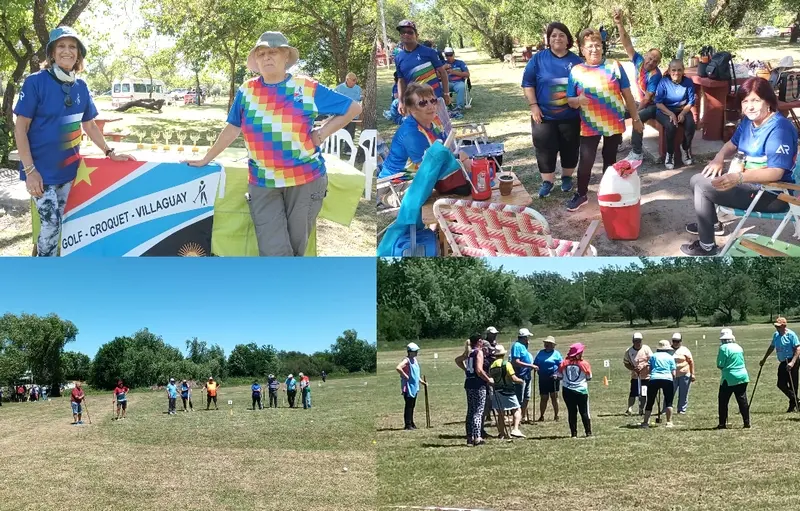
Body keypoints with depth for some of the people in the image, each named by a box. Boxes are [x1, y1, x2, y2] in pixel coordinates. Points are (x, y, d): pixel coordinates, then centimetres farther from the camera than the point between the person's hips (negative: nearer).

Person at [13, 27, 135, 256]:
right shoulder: (35, 82, -12)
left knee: (61, 224, 11)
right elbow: (20, 128, -12)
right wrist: (30, 170, -18)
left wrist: (110, 153, 8)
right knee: (50, 224, -8)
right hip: (42, 169, -6)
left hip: (68, 168, 6)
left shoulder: (81, 87, 5)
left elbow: (90, 126, 16)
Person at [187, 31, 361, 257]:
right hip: (262, 184, 1)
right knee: (273, 252, -9)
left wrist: (323, 133, -2)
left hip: (305, 181, -1)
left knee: (296, 247, 8)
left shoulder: (308, 88, -1)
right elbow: (232, 129, 15)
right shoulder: (246, 91, 5)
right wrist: (206, 159, 19)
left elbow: (353, 108, 5)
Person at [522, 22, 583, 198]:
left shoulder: (576, 61, 1)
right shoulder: (538, 59, -3)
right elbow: (527, 83, -3)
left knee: (570, 149, 10)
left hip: (571, 116, 1)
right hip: (544, 115, -1)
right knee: (544, 149, 2)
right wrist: (533, 105, -10)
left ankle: (567, 177, 29)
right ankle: (547, 181, 15)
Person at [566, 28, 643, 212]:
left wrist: (636, 118, 5)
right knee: (586, 161, -3)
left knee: (610, 159, 12)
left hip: (614, 123, 1)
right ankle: (581, 194, 15)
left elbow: (627, 95, 4)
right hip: (589, 126, -1)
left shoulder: (614, 66, -1)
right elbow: (570, 100, 2)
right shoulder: (576, 71, -1)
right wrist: (578, 101, -21)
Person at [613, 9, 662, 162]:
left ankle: (636, 153, -27)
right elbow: (627, 44, -19)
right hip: (637, 102, 7)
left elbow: (647, 98, -23)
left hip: (651, 106, -7)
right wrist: (620, 24, -31)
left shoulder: (655, 75, -23)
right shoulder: (639, 61, -9)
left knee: (638, 118, -33)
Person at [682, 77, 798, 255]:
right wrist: (719, 158, -2)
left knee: (702, 187, -18)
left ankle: (706, 246, -6)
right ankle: (712, 224, 36)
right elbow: (733, 144, 22)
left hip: (773, 194, -10)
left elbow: (776, 172, -33)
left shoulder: (779, 129, -24)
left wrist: (739, 178, -46)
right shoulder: (748, 121, 5)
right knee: (697, 180, 14)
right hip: (749, 181, 10)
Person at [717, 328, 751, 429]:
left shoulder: (723, 348, -12)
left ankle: (722, 424, 5)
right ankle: (747, 423, 9)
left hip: (729, 379, -6)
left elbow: (720, 365, -11)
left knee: (723, 401, 5)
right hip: (742, 377, 6)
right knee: (743, 401, 9)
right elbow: (742, 361, 17)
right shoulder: (739, 347, 9)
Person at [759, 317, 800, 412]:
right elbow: (771, 347, 24)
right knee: (781, 384, 5)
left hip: (791, 362, -8)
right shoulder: (776, 335, 10)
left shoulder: (791, 335, -12)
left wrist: (792, 363, -25)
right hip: (783, 363, 8)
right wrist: (764, 359, 26)